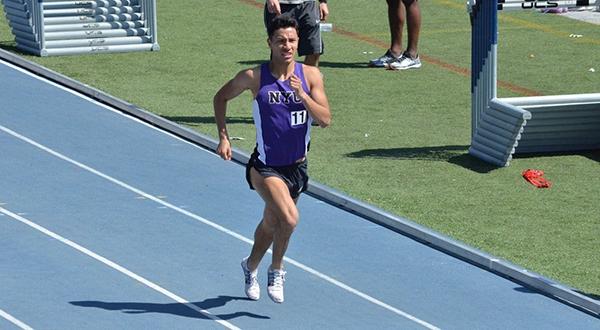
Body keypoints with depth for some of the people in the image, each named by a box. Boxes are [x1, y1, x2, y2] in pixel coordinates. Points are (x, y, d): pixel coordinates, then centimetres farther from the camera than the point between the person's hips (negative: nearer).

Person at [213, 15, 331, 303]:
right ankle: (276, 271, -1)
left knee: (271, 223, 23)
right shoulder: (254, 77, -12)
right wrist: (223, 137, -3)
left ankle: (251, 267, 50)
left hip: (297, 166, 4)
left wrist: (302, 95, -25)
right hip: (265, 166, -4)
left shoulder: (310, 75, -6)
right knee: (289, 218, -26)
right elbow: (221, 97, 5)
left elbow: (325, 120, -11)